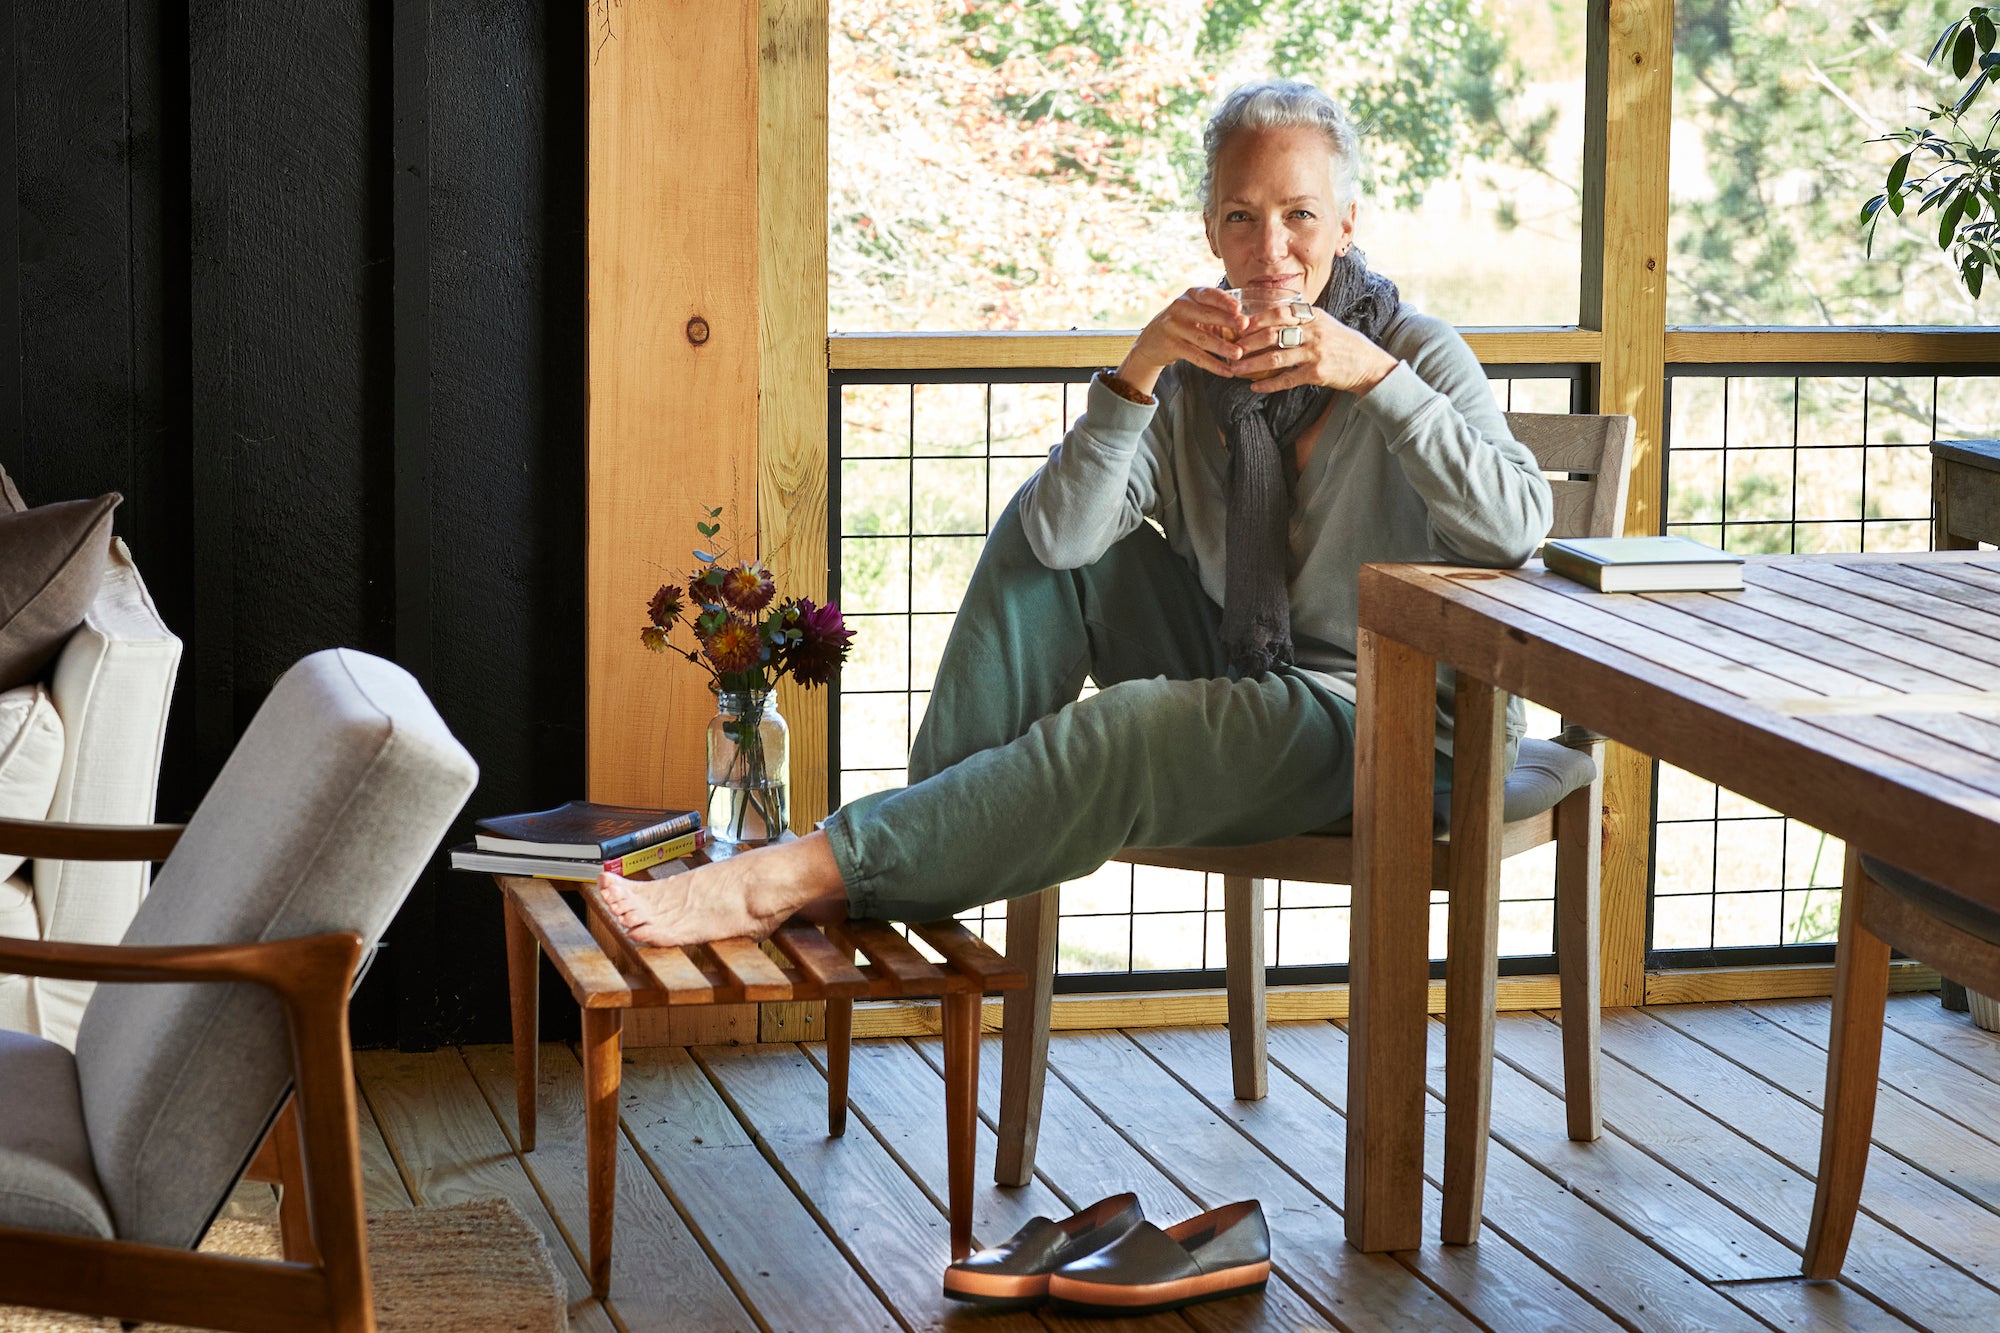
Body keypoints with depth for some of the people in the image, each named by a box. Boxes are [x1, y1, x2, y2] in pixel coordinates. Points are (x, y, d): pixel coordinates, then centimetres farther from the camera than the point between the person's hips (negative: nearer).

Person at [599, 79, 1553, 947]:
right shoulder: (1191, 372, 3)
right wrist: (1138, 371, -24)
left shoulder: (1421, 355, -10)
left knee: (1123, 734, -30)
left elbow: (1518, 527, -28)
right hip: (1242, 678, 6)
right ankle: (936, 818, -8)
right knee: (1039, 527, -3)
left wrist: (1375, 374, -34)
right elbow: (1062, 535, -11)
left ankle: (791, 879, -30)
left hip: (1390, 728, -6)